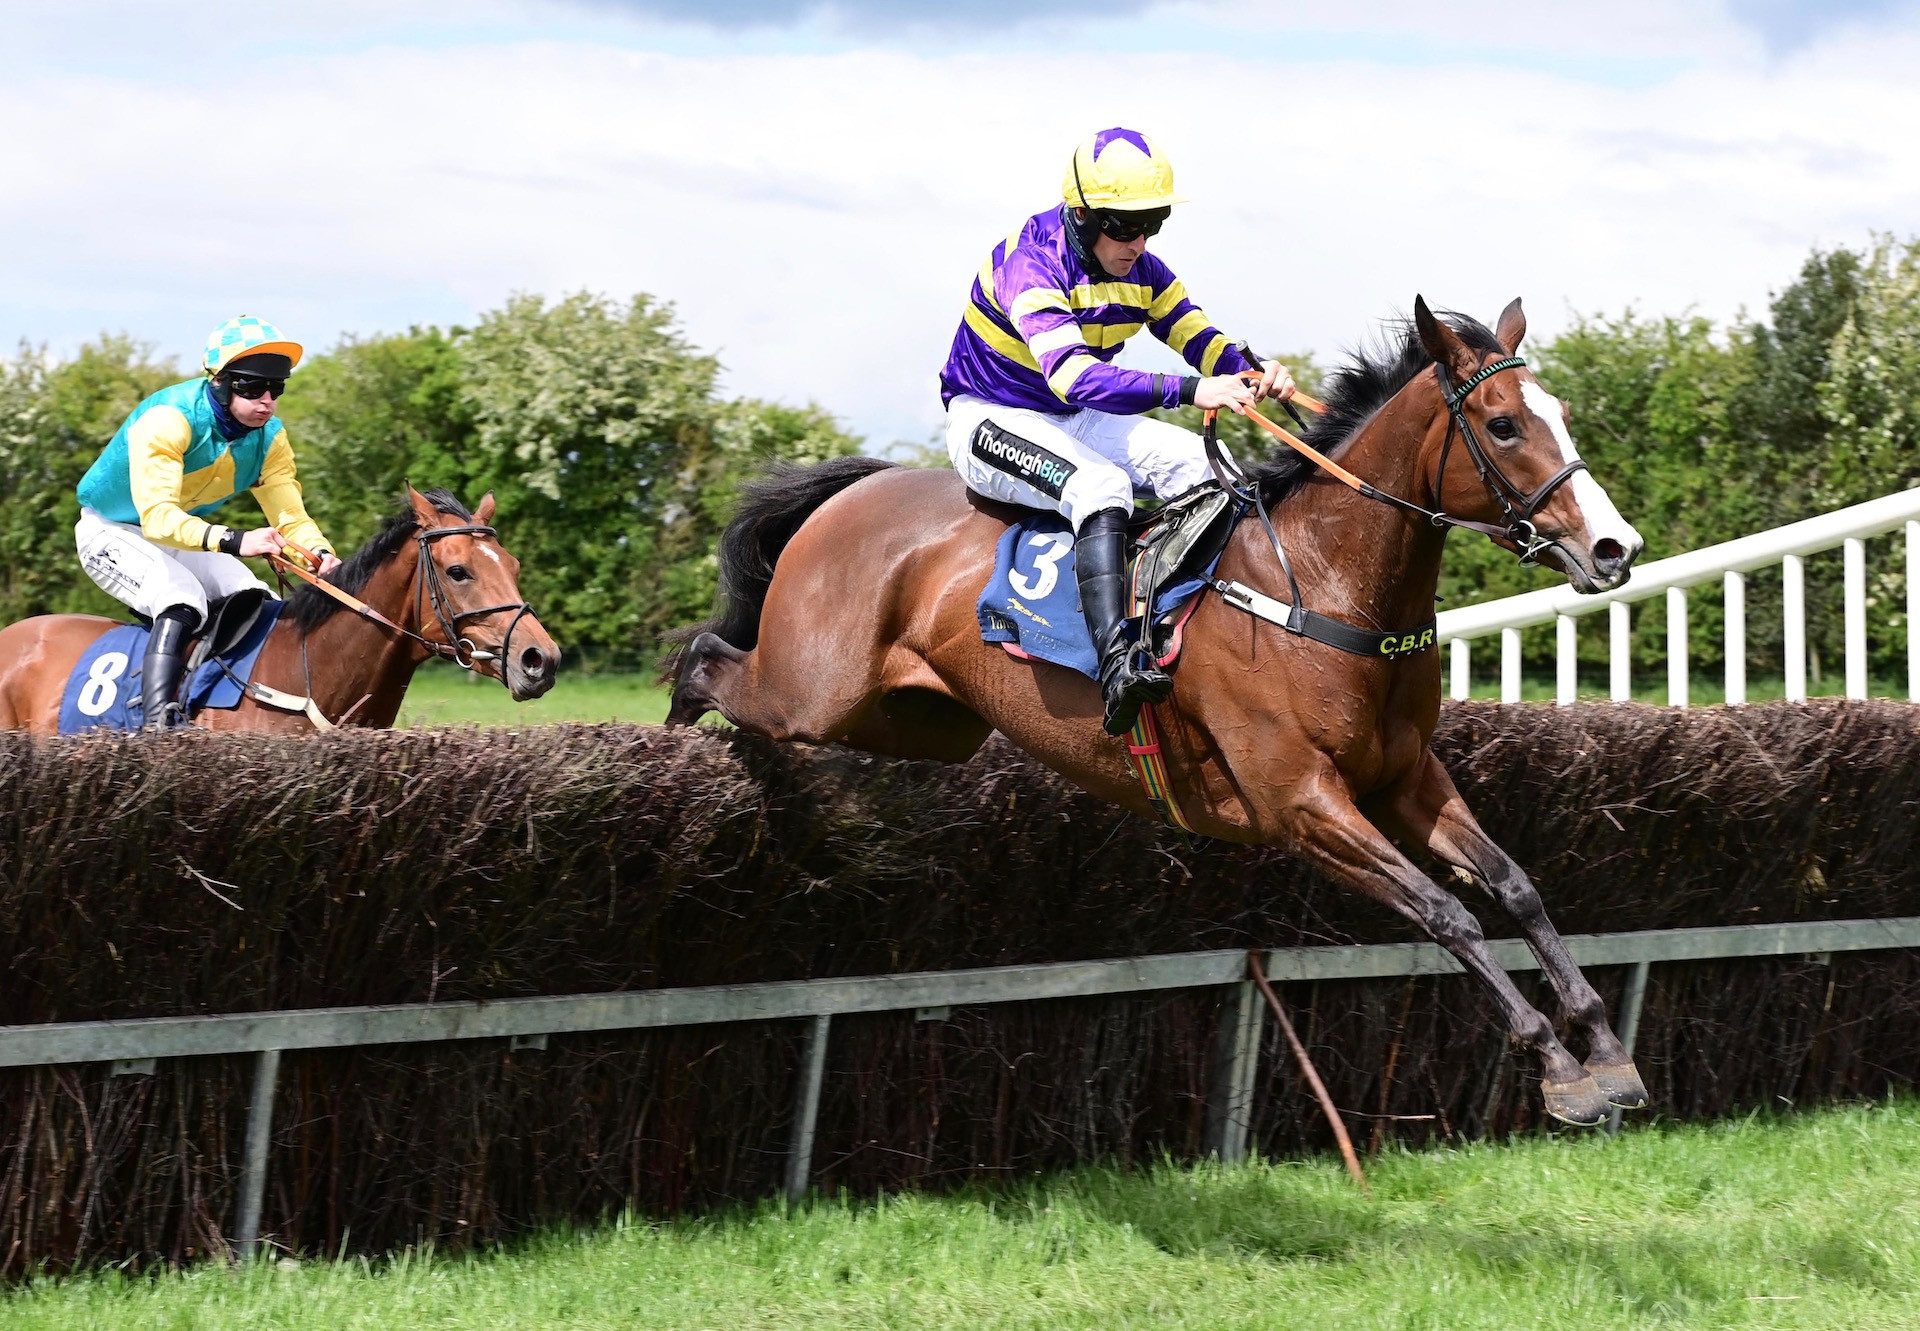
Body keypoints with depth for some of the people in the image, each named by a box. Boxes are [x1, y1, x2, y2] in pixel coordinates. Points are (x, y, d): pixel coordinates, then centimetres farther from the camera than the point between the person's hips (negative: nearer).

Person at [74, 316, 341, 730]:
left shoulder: (269, 437, -9)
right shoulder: (169, 419, -32)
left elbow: (291, 516, -10)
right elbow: (157, 517, -41)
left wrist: (321, 554, -34)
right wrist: (234, 541, -56)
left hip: (189, 535, 8)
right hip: (111, 533, -8)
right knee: (182, 597, -33)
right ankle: (160, 720, -43)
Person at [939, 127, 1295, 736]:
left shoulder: (1142, 272, -3)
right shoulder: (1029, 266, -28)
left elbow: (1201, 340, -6)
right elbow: (1075, 377, -41)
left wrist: (1253, 371, -31)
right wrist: (1190, 390, -52)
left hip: (1074, 419, 8)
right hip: (989, 416, -8)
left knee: (1193, 459, -15)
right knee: (1100, 482, -35)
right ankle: (1115, 664, -49)